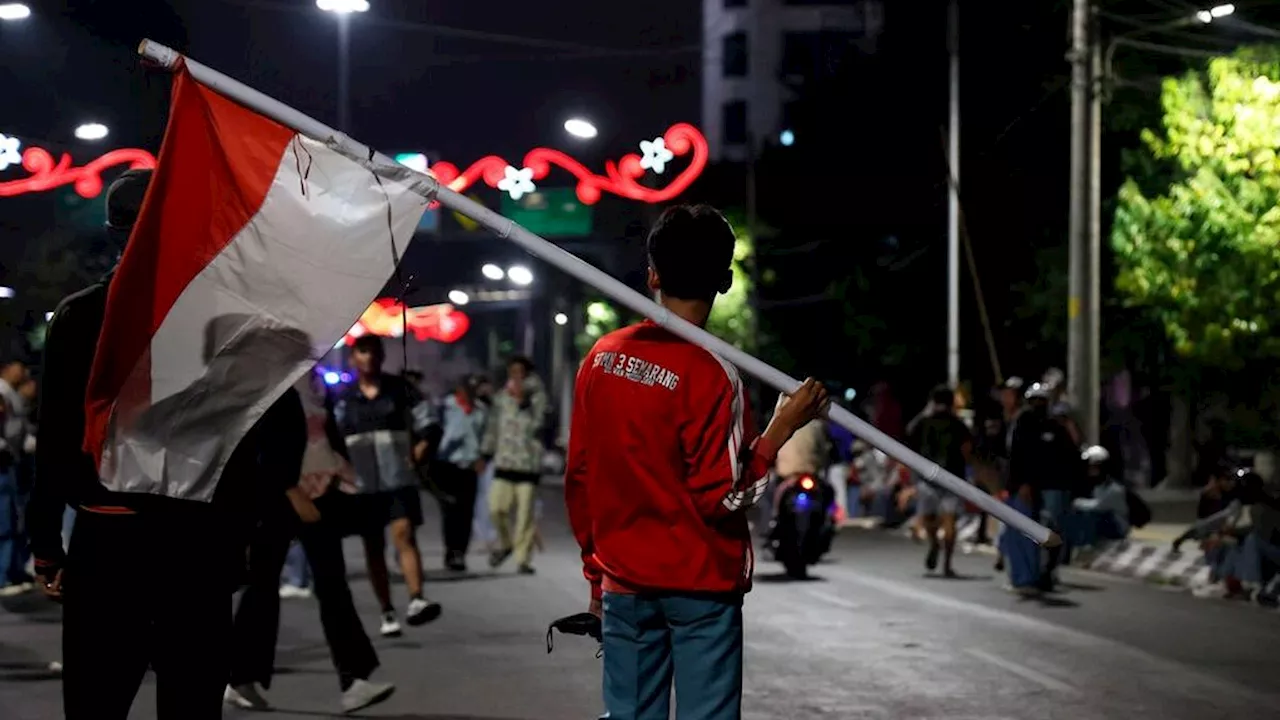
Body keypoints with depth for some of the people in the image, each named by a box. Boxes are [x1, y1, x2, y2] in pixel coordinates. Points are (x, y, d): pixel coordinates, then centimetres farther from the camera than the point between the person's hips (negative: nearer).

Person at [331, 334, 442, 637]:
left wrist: (420, 450, -5)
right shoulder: (343, 397, 4)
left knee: (404, 534, -18)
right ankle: (387, 613, 14)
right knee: (373, 547, 6)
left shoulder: (400, 388, 3)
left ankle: (416, 600, -29)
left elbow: (427, 424, 6)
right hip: (363, 484, 2)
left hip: (399, 479, -2)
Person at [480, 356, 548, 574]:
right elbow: (493, 427, 18)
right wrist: (485, 454, 18)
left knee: (526, 514, -5)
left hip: (529, 464, -3)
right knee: (496, 508, -6)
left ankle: (523, 559, 3)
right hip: (504, 462, 3)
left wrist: (523, 402, -21)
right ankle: (505, 543, 20)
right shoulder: (501, 398, 10)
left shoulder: (537, 397, -1)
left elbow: (535, 426, -17)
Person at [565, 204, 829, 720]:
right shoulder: (709, 373, -15)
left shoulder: (601, 358, 2)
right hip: (700, 585, -5)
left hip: (624, 585, 5)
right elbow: (723, 498, -15)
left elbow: (579, 479, 7)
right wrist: (780, 431, -8)